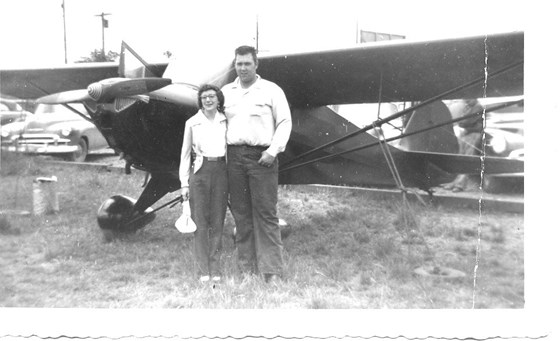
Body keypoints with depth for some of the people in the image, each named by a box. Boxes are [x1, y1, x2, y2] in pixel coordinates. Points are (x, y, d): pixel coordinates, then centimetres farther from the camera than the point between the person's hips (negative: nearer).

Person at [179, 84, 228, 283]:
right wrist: (184, 183, 4)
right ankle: (203, 269, 6)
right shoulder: (192, 123, 5)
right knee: (200, 221, -1)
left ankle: (215, 268, 13)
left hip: (221, 171, 1)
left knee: (217, 222, 4)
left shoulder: (225, 121, 9)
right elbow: (185, 153, 9)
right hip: (200, 171, -1)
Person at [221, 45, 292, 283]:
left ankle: (271, 270, -1)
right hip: (234, 156, 4)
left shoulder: (271, 90, 5)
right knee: (240, 214, 5)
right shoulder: (226, 92, 15)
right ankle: (247, 268, 14)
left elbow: (285, 122, 2)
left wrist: (274, 150, -9)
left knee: (265, 213, -6)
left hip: (262, 156, -4)